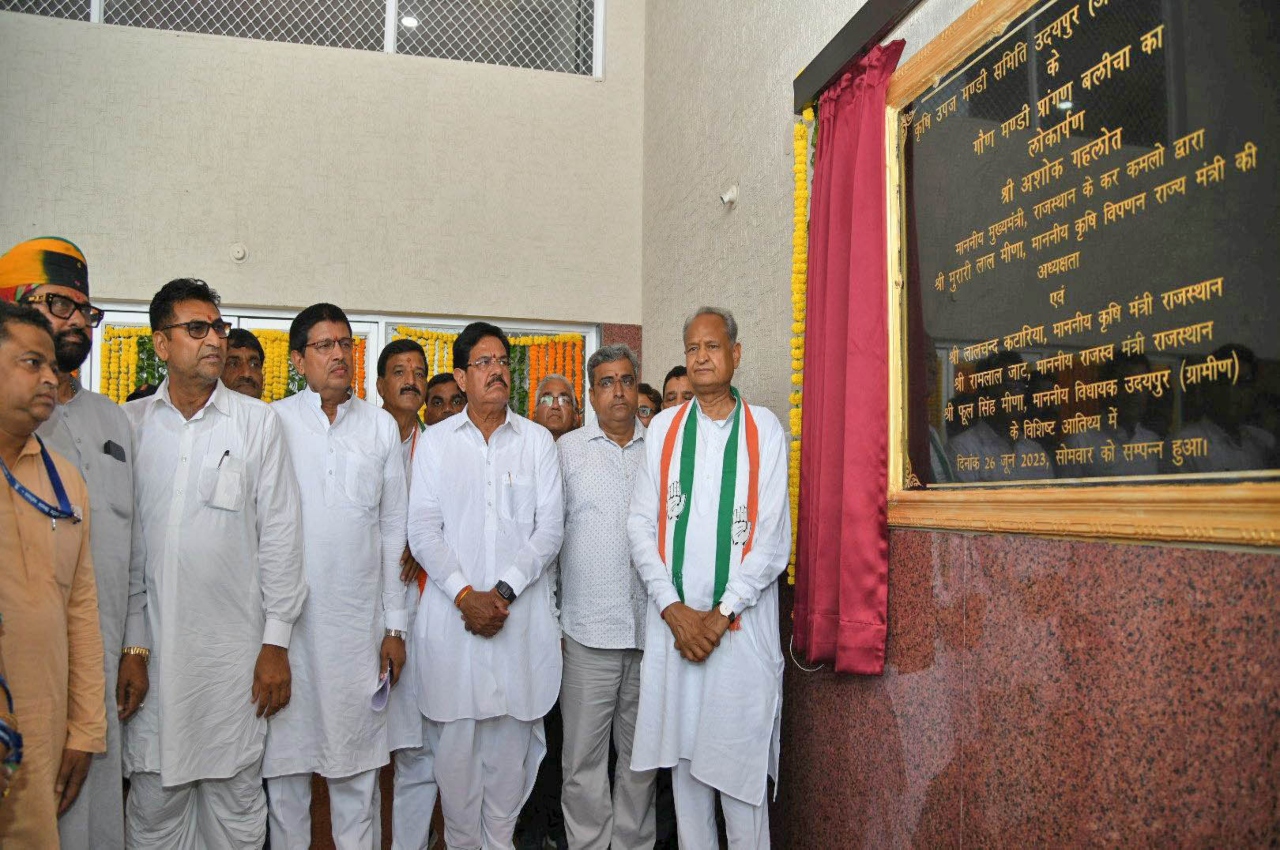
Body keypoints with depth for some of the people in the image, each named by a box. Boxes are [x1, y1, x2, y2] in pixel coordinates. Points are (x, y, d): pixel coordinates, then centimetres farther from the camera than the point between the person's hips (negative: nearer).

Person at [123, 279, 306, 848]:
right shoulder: (129, 423, 5)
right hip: (150, 644, 1)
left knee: (237, 800, 7)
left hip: (234, 643, -1)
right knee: (154, 800, 9)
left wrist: (276, 640, -3)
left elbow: (280, 532, 0)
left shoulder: (257, 421, 1)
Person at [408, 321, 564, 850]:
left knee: (512, 735, 5)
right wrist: (465, 595, -11)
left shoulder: (537, 440, 7)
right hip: (452, 610, 0)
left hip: (521, 614, 1)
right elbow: (422, 530, 0)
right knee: (455, 736, 3)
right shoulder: (435, 441, 7)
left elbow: (550, 527, 1)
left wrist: (504, 591, -10)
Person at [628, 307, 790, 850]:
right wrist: (674, 610, -7)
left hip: (742, 620, -2)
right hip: (672, 618, 3)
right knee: (681, 752, 11)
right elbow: (641, 525, 4)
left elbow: (773, 537, -3)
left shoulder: (764, 429, 1)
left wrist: (722, 614, -10)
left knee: (740, 759, 2)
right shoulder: (663, 427, 8)